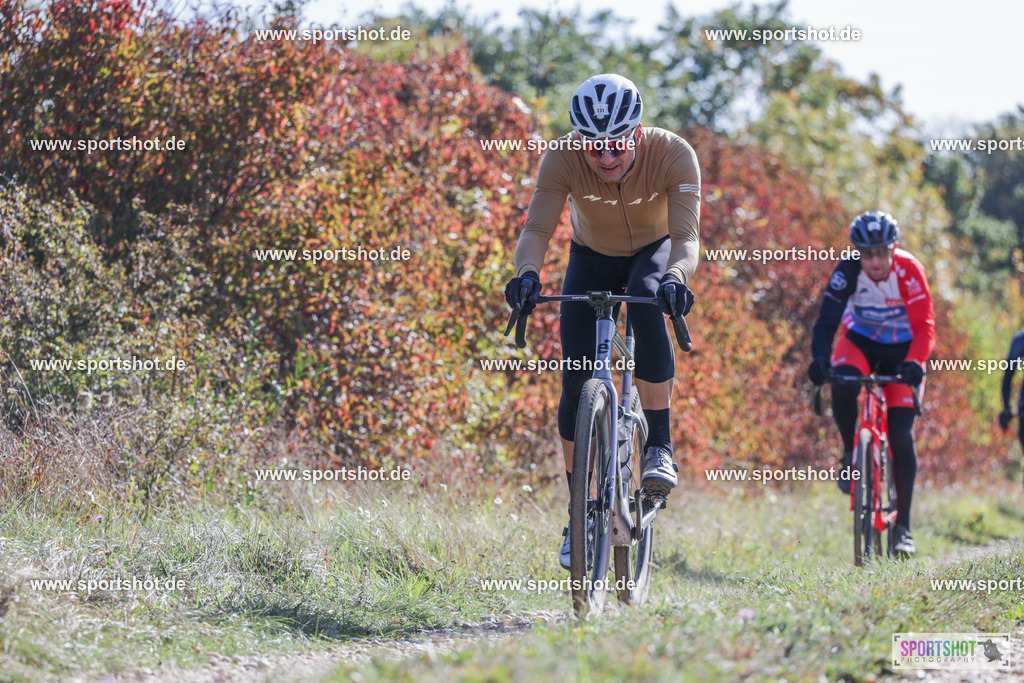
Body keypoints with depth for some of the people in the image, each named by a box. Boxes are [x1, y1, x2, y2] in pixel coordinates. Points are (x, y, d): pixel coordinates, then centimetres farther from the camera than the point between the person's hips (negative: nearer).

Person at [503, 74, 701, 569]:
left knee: (648, 306, -36)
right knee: (577, 380, -10)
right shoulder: (562, 158, -30)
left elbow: (686, 236, -38)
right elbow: (537, 230, -34)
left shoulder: (673, 154, -32)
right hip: (592, 258, 1)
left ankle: (659, 449, -28)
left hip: (654, 253, -1)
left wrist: (675, 278, -59)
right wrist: (527, 273, -55)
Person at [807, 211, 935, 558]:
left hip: (902, 350, -1)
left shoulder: (908, 270, -26)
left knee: (901, 435, -13)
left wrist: (915, 362, -46)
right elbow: (827, 321, -26)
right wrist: (819, 358, -45)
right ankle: (850, 454, -6)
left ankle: (903, 526, -5)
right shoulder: (848, 271, -23)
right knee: (842, 386, -35)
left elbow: (924, 327, -27)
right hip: (861, 341, 1)